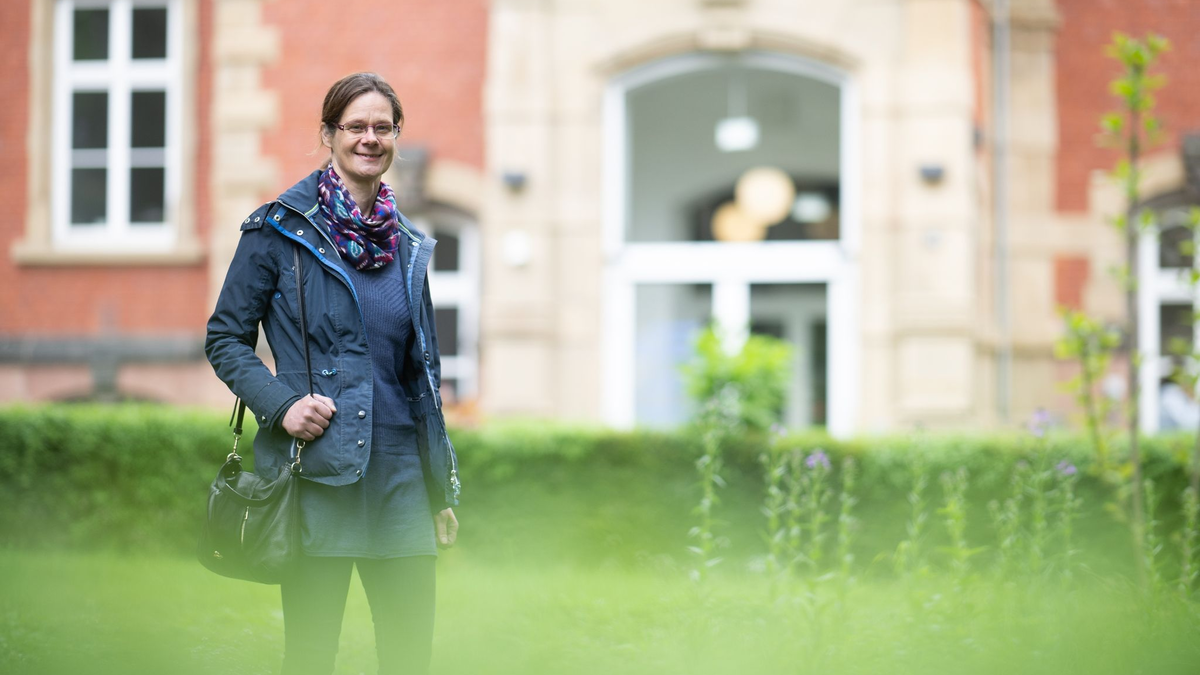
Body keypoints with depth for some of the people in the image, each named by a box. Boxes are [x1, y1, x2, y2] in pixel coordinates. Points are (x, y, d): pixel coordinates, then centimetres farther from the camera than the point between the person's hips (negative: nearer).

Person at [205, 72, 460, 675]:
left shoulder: (408, 246, 13)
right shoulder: (280, 229, -1)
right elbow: (225, 339, 2)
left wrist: (443, 490, 17)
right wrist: (280, 403, -15)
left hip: (399, 476, 4)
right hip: (317, 477, -4)